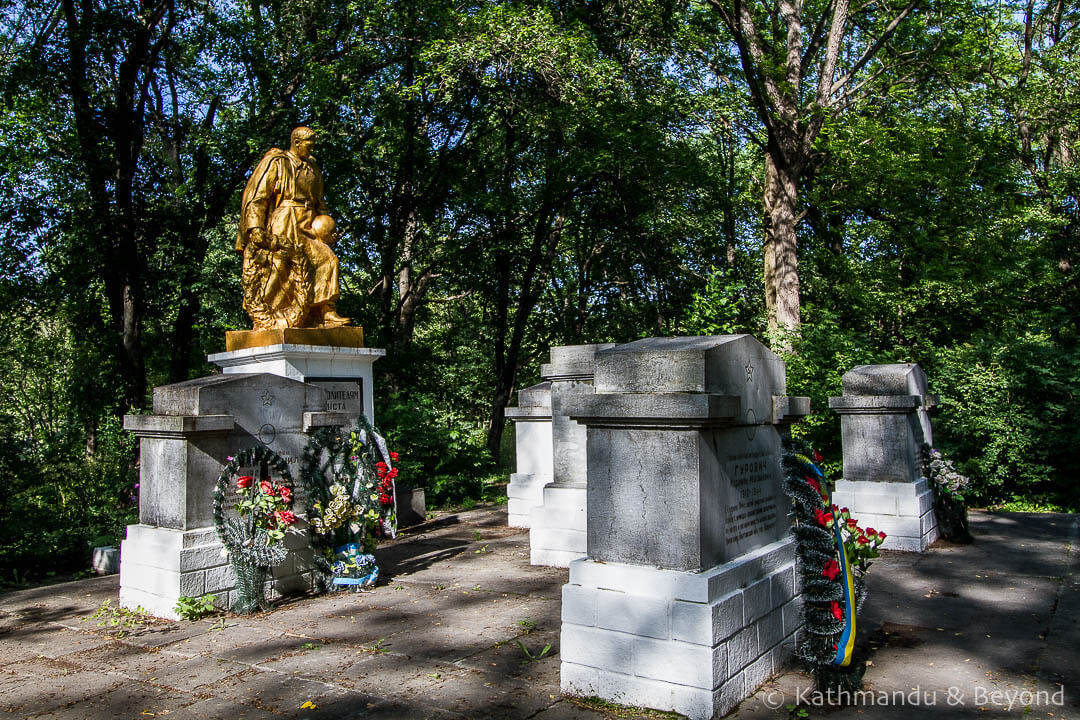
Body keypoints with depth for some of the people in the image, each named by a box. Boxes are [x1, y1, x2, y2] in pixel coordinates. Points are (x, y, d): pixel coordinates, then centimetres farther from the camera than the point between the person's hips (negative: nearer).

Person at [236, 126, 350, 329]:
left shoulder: (313, 169, 20)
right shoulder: (276, 163, 2)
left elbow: (319, 203, 28)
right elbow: (255, 196, -4)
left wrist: (326, 225, 11)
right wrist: (255, 228, -16)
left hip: (306, 228, 6)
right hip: (281, 230, -5)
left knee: (327, 260, -10)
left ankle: (327, 314, -11)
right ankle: (265, 319, -2)